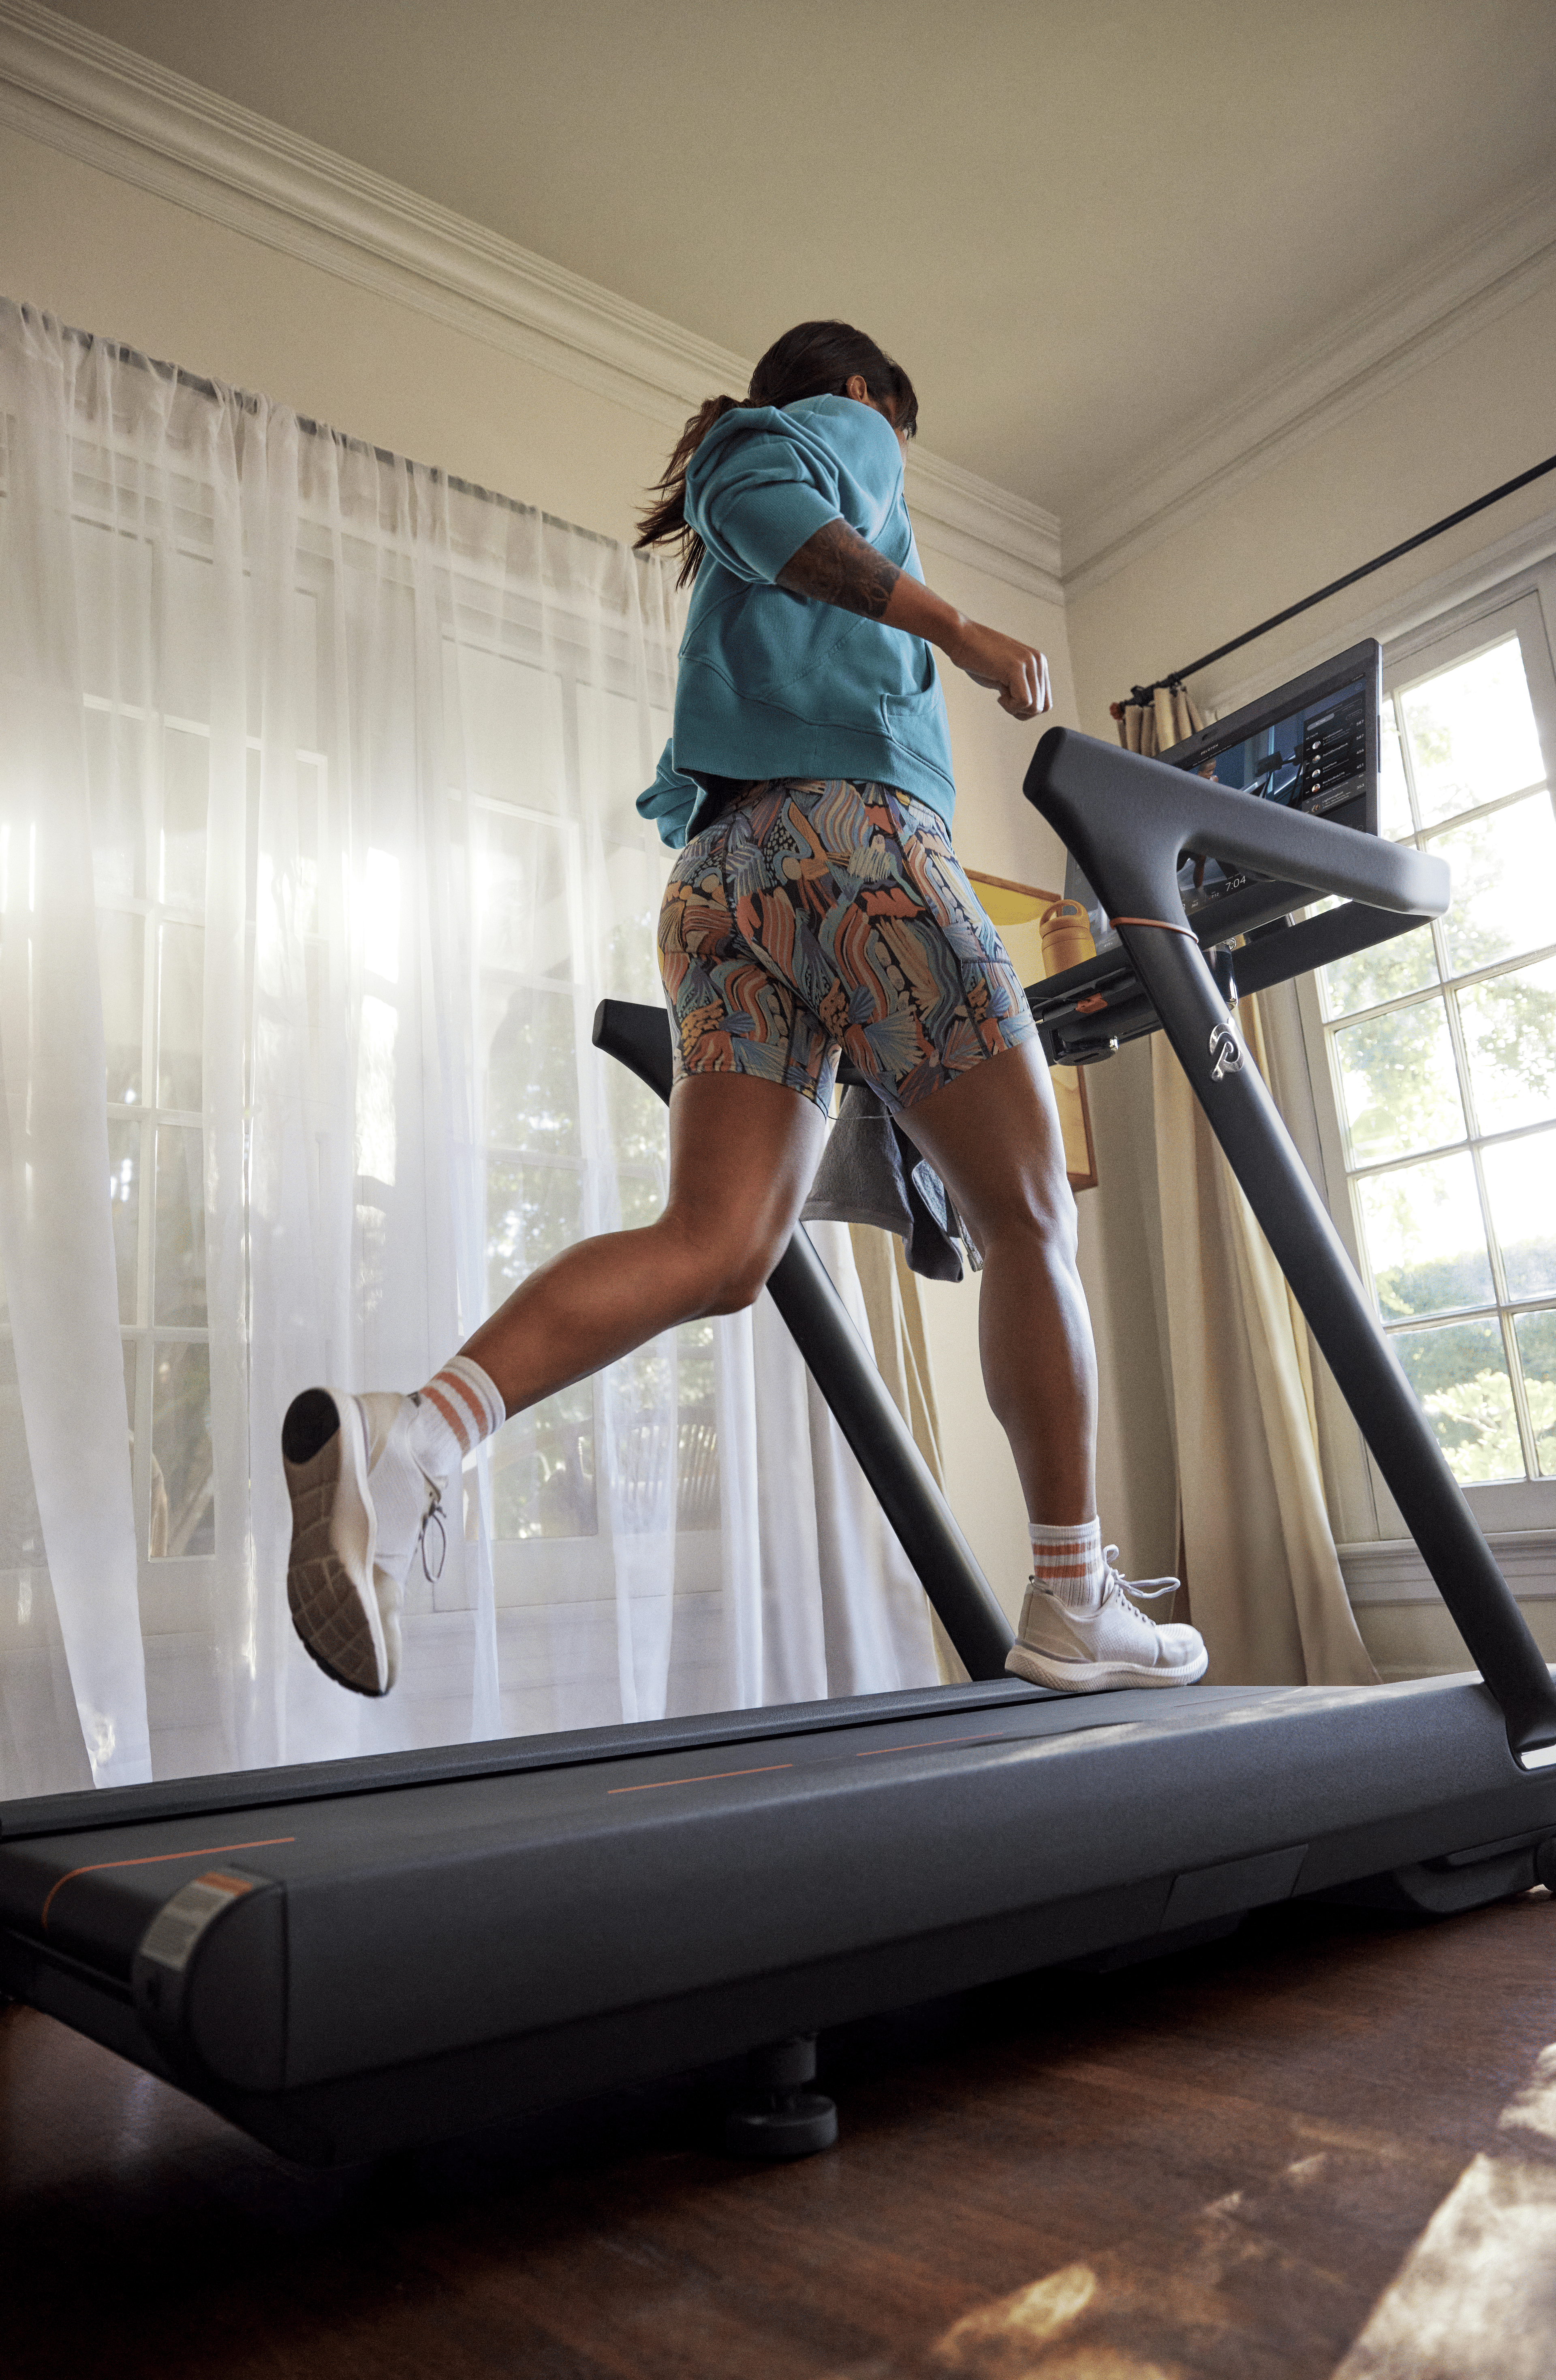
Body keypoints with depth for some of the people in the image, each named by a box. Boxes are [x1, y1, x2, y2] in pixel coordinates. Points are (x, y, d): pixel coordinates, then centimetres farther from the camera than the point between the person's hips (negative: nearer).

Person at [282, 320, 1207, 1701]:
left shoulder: (740, 582, 39)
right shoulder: (841, 431, 17)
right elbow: (752, 500, -6)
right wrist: (957, 629, -12)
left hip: (721, 869, 7)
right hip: (851, 828, -7)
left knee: (716, 1250, -10)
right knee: (1030, 1223, -2)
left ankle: (411, 1437, -31)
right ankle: (1074, 1609, 2)